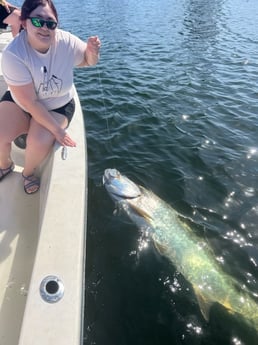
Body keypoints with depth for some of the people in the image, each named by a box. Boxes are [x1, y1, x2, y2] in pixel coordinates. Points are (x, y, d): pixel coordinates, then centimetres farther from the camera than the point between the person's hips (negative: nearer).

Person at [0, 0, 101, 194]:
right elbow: (29, 102, -25)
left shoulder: (67, 42, -21)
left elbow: (88, 61, 1)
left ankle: (29, 172, 10)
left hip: (57, 107, 0)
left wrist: (92, 52, -24)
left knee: (40, 142, -27)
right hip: (19, 102, 0)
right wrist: (56, 129, -27)